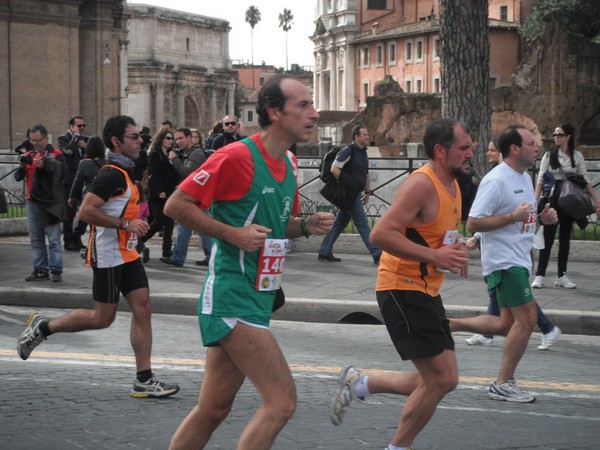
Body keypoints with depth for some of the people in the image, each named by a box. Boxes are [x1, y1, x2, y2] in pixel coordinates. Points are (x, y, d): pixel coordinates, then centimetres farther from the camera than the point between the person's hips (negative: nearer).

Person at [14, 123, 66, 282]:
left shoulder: (56, 154, -3)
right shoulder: (29, 155, 13)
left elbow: (60, 174, -15)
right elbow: (18, 177, 11)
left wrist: (45, 166, -26)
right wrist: (21, 166, -8)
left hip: (50, 202, -6)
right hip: (32, 202, 6)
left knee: (54, 239, -5)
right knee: (36, 239, 7)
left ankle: (56, 271, -4)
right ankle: (40, 270, 12)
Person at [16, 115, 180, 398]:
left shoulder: (124, 173, 14)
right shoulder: (112, 174, -17)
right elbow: (86, 211, -25)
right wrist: (126, 224, -24)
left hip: (127, 254, 9)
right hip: (108, 256, -9)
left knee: (143, 310, 2)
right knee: (102, 318, -1)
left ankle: (144, 380, 3)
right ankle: (42, 327, 17)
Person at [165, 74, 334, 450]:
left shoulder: (287, 165, 13)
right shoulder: (238, 156, -14)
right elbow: (176, 204, -13)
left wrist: (306, 226, 5)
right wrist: (233, 233, -18)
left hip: (258, 298, 9)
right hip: (233, 296, -9)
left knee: (213, 409, 12)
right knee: (282, 401, -14)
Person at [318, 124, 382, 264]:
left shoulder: (362, 152, 15)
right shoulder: (348, 151, -13)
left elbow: (365, 174, 24)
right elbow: (334, 169, -19)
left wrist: (367, 192, 21)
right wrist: (346, 183, -15)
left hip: (355, 194, 9)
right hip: (349, 193, -9)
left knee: (340, 223, 11)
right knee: (362, 223, -7)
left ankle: (324, 252, 16)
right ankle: (377, 255, -5)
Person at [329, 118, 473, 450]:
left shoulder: (452, 185, 12)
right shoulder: (421, 184, -19)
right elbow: (381, 234, -27)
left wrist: (454, 252, 6)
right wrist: (434, 255, -28)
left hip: (425, 291, 10)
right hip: (402, 289, -10)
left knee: (443, 380, 11)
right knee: (439, 379, -9)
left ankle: (359, 383, 22)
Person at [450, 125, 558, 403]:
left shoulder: (525, 178, 14)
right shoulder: (496, 181, -16)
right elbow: (473, 223, -20)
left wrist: (542, 217, 5)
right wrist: (513, 216, -24)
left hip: (518, 260, 10)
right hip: (504, 260, -10)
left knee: (507, 324, 12)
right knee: (527, 318, -10)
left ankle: (449, 325, 22)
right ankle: (503, 384, 0)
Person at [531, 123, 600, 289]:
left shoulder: (577, 156, 3)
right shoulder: (549, 155, -1)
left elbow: (585, 180, 5)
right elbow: (541, 179, -3)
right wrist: (536, 201, -12)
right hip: (553, 199, -2)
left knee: (565, 238, 7)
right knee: (548, 237, -5)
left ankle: (561, 276, 12)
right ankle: (540, 275, -2)